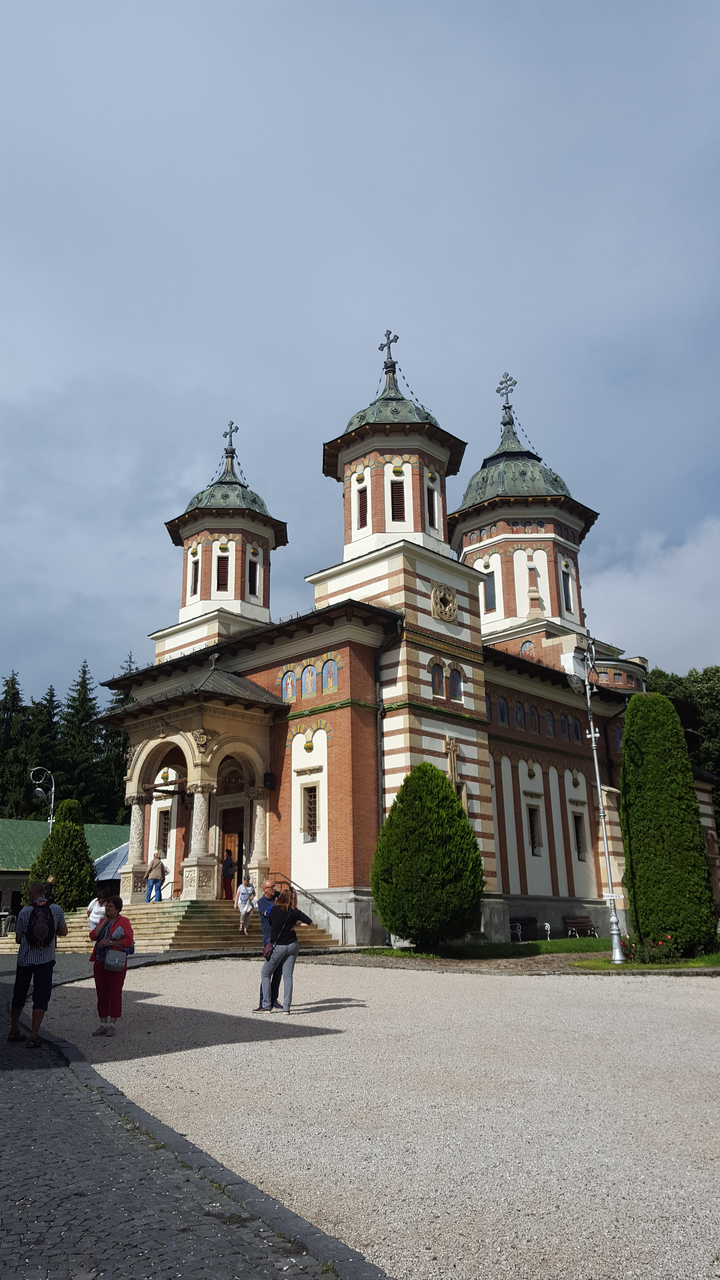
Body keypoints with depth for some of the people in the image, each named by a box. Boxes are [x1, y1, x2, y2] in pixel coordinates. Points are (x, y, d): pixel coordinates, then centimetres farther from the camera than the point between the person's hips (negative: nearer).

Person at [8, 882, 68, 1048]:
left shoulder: (25, 912, -5)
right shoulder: (56, 909, -3)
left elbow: (18, 939, 1)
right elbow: (63, 932, 7)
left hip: (25, 959, 1)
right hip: (46, 960, -1)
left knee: (19, 997, 17)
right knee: (41, 998, 2)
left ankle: (14, 1030, 30)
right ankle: (33, 1037, -2)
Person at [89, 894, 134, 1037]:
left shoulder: (123, 921, -5)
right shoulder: (103, 921, 13)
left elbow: (128, 941, -13)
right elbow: (93, 936, -2)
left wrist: (110, 942, -16)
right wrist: (105, 921, -4)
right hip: (100, 962, 6)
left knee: (115, 994, -1)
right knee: (101, 994, 9)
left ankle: (112, 1025, 6)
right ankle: (103, 1024, 17)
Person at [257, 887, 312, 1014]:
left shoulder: (274, 909, -11)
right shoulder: (295, 912, -3)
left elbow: (269, 923, 3)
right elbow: (310, 922, -2)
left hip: (278, 947, -3)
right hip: (292, 945, 3)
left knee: (265, 974, 11)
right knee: (288, 976, 6)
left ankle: (266, 1006, 6)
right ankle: (286, 1007, -1)